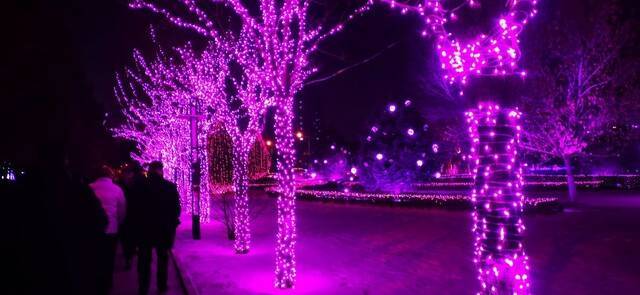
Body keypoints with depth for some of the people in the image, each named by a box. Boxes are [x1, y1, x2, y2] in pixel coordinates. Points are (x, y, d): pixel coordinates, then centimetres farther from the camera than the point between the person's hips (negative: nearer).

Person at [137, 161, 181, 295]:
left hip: (145, 227, -1)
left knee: (144, 260, 9)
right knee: (163, 258, 16)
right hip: (164, 228, 1)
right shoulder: (170, 186, -7)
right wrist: (173, 223, 9)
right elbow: (176, 207, -4)